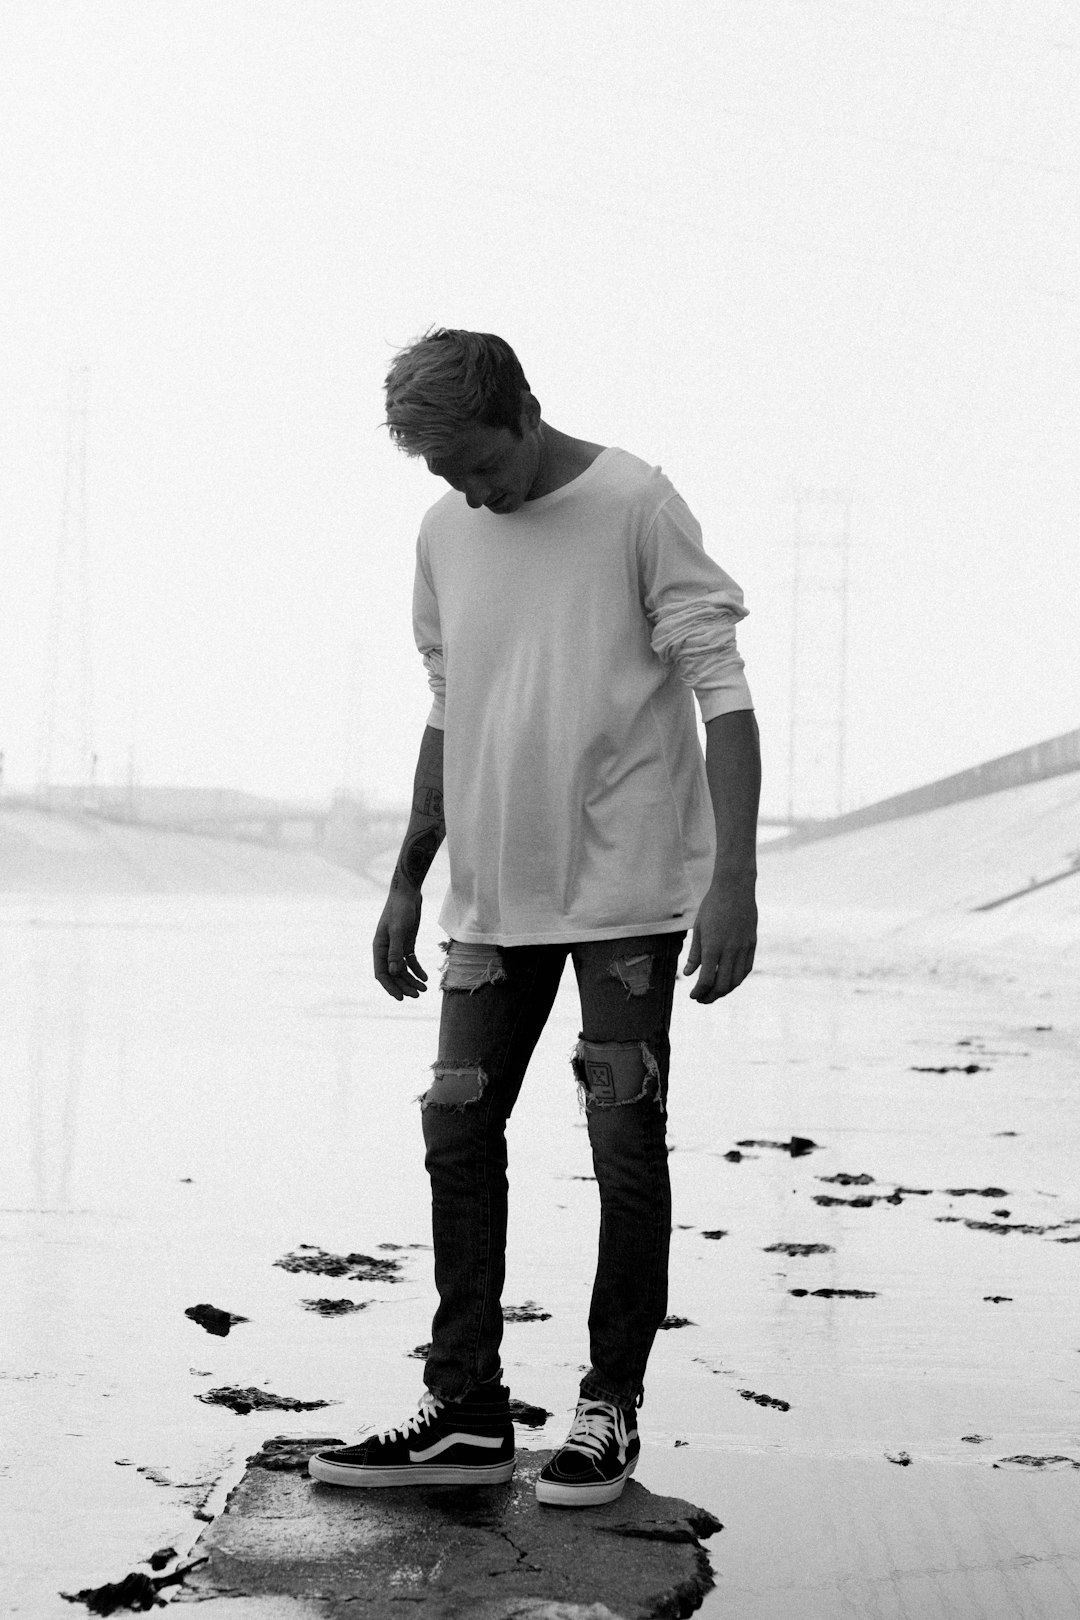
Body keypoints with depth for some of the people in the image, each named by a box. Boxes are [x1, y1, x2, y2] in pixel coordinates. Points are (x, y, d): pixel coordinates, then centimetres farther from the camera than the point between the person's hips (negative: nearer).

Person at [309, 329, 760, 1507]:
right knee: (457, 1134, 3)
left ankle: (612, 1406, 9)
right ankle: (466, 1412, 9)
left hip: (629, 887, -6)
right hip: (495, 892, 6)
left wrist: (734, 875, -18)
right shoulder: (445, 534, 9)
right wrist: (407, 882, 16)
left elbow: (720, 689, -11)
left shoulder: (638, 508, -8)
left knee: (626, 1146, -2)